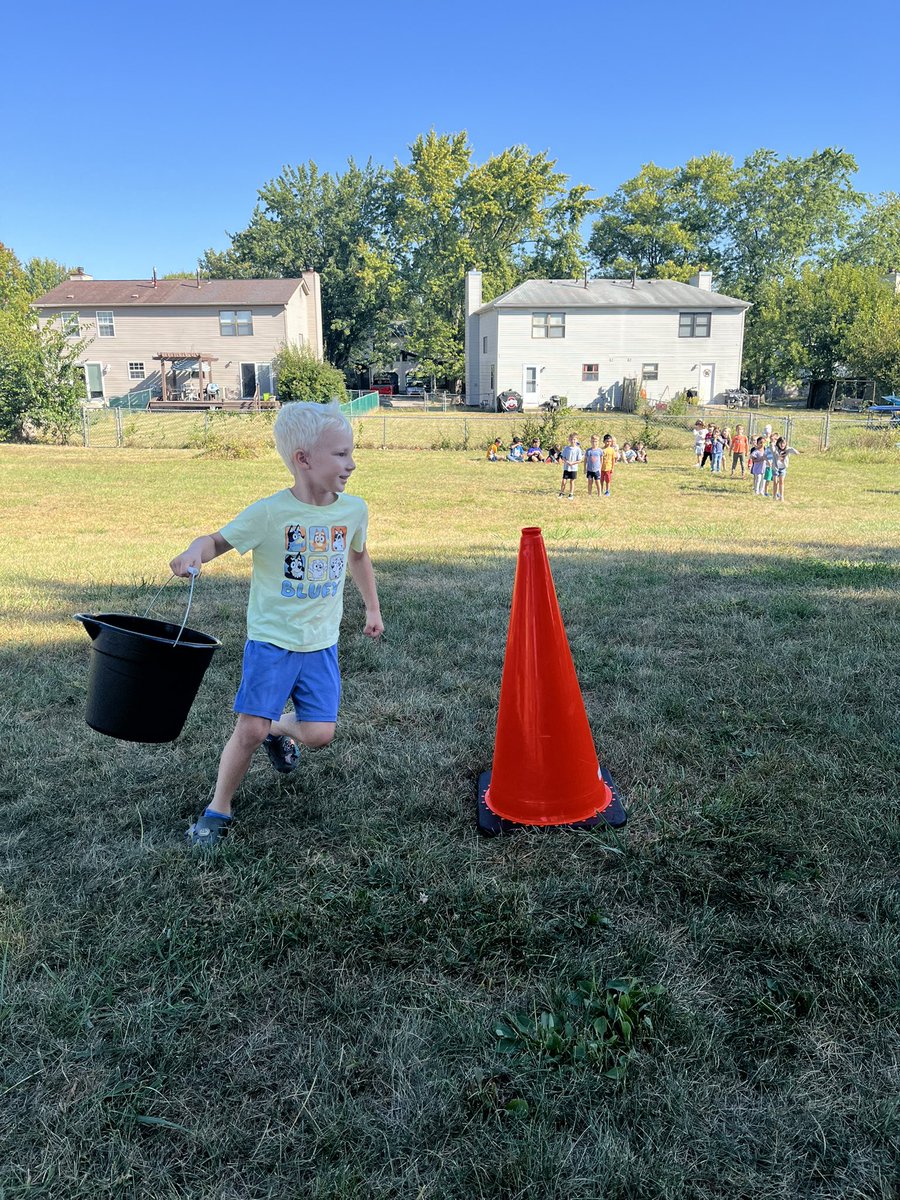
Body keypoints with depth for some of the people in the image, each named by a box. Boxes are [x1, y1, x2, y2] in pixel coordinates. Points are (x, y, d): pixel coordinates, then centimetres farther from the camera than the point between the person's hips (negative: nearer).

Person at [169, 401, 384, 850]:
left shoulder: (354, 510, -2)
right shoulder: (270, 512, -16)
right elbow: (218, 540, -7)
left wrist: (373, 608, 25)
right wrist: (194, 552, -31)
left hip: (322, 644, 4)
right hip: (271, 639, -3)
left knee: (320, 733, -2)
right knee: (250, 729, -7)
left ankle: (280, 729, 35)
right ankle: (218, 808, 17)